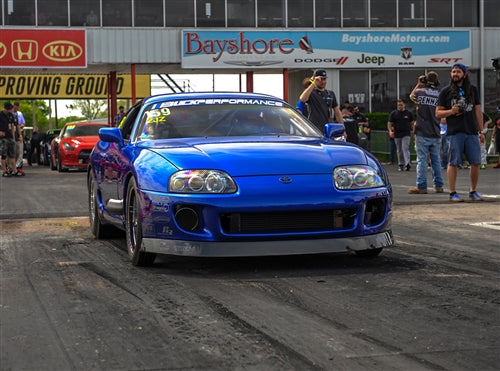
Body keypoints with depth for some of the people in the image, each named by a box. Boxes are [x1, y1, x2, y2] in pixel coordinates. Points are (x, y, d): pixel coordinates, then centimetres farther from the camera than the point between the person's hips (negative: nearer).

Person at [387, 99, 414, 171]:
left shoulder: (408, 113, 7)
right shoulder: (393, 113, 7)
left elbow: (412, 124, 14)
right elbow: (389, 124, 7)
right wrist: (390, 131, -11)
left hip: (406, 134, -2)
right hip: (397, 135, 2)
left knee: (405, 148, -16)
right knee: (399, 150, 8)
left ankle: (407, 164, -25)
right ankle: (401, 165, 16)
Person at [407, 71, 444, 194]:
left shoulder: (420, 92, -6)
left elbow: (411, 96, 16)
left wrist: (418, 84, 25)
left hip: (422, 133, -3)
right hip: (435, 133, 3)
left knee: (422, 160, -1)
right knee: (436, 160, 10)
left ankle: (421, 187, -2)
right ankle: (438, 186, 13)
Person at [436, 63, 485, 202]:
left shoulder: (473, 90, 15)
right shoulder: (446, 92, 7)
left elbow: (478, 111, 16)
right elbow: (438, 113, 7)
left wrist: (481, 131, 11)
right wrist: (451, 111, -13)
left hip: (472, 132, 3)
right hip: (454, 132, -3)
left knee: (476, 163, 1)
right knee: (454, 163, -4)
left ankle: (473, 192, 14)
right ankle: (453, 193, 2)